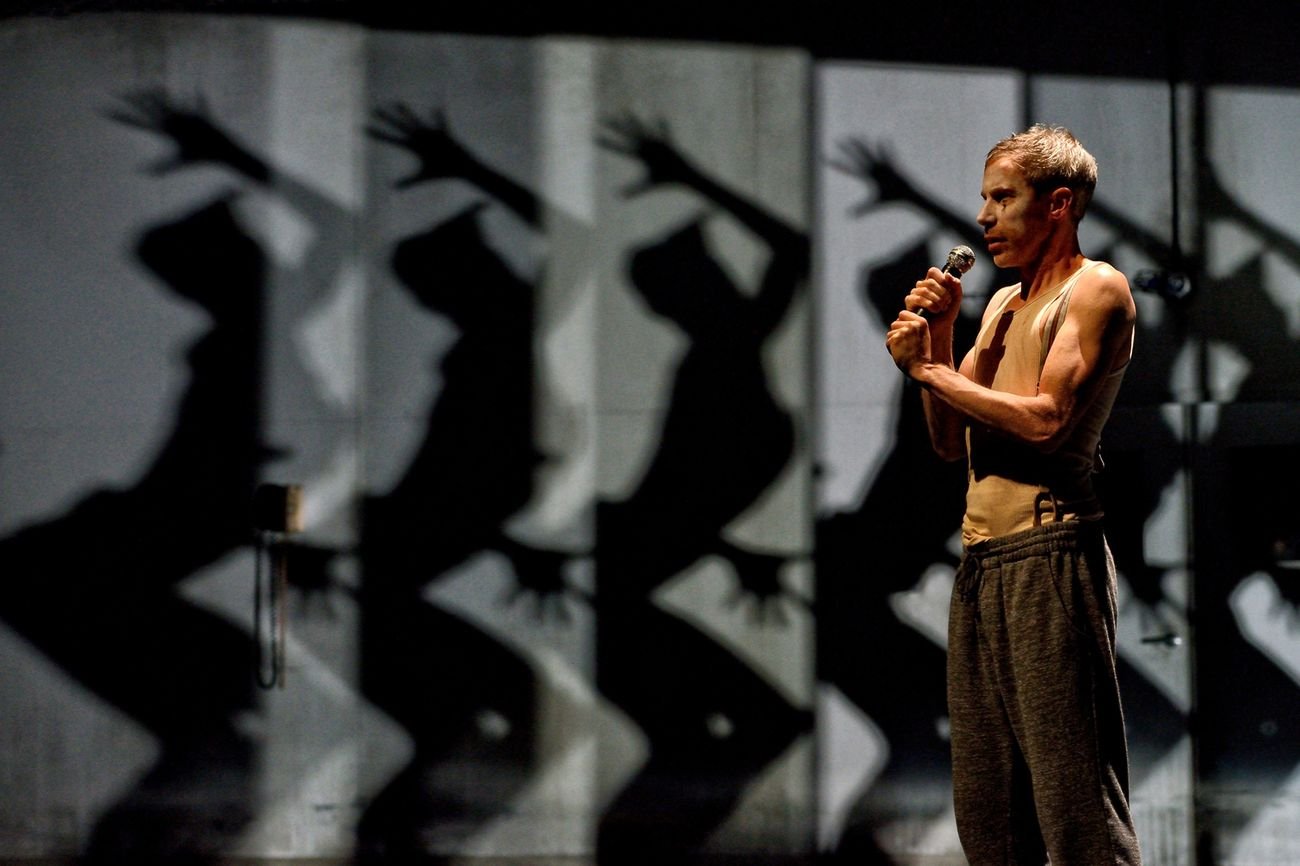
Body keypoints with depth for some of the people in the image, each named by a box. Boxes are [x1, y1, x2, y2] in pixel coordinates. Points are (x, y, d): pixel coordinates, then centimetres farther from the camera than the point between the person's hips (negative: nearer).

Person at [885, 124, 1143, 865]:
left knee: (1076, 802, -8)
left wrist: (928, 367, -8)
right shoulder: (1003, 304, 22)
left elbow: (1046, 419, -16)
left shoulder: (1095, 289, -3)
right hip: (982, 563, 8)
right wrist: (937, 340, 6)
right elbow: (951, 440, 19)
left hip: (1048, 557, -8)